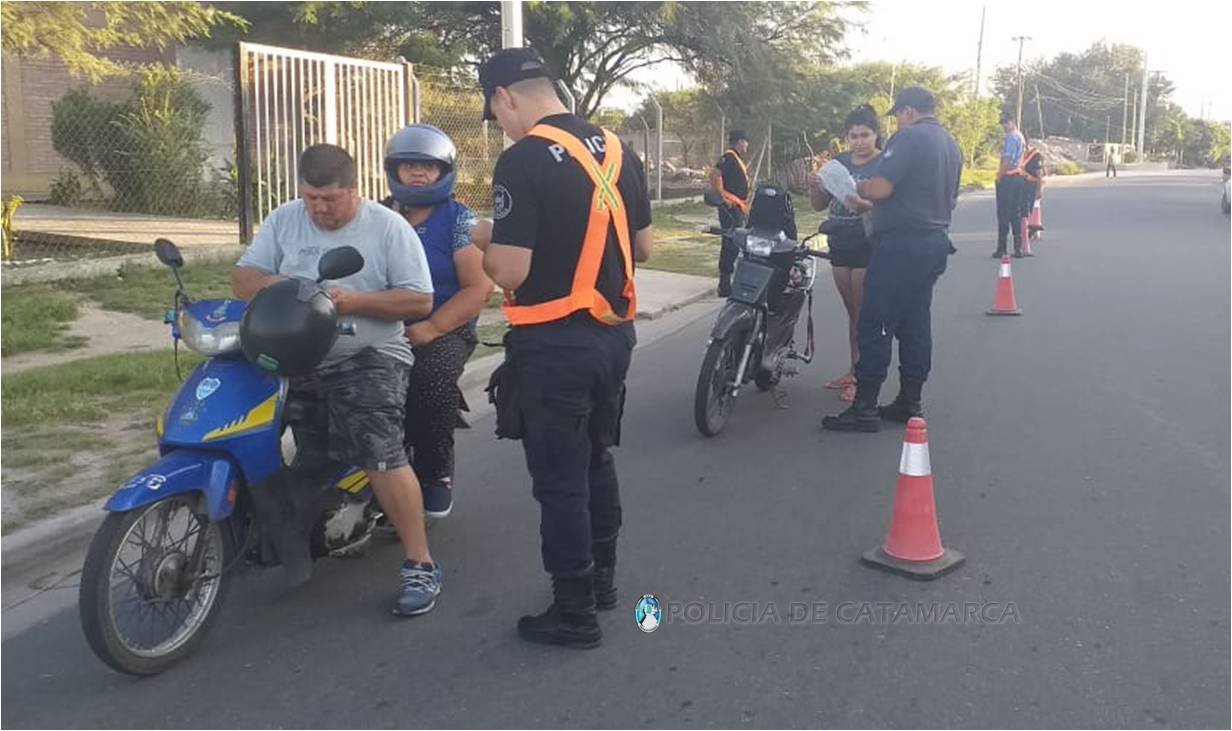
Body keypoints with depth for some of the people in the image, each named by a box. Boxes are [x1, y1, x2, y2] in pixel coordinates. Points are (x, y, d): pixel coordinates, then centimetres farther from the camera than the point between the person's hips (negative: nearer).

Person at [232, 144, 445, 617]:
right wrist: (273, 284, -15)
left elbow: (419, 301, -5)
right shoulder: (283, 221, 10)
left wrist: (355, 301, -17)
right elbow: (242, 279, 8)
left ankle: (420, 566, -12)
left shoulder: (388, 227, -1)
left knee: (381, 456, -20)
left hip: (369, 360, -5)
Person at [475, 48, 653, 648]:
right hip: (614, 334, 8)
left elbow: (509, 271, -21)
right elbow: (642, 248, 13)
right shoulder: (617, 150, 6)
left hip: (555, 345, -7)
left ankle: (575, 613, 15)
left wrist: (484, 244, -1)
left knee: (560, 480, 4)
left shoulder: (523, 161, -17)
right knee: (596, 460, 22)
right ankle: (602, 578, 36)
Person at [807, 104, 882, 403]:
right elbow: (819, 205, 11)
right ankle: (854, 370, 23)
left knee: (864, 314, -2)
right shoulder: (838, 162, 10)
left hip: (869, 247, -6)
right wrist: (814, 186, -9)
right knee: (852, 312, 14)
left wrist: (864, 204, -34)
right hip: (840, 245, 6)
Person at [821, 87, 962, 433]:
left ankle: (865, 408, -7)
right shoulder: (951, 144, 17)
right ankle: (910, 402, 17)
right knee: (916, 323, 12)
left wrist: (857, 188, -2)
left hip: (901, 243, -9)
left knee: (876, 324, -7)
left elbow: (880, 188, -23)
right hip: (936, 242, 9)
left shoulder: (909, 138, -12)